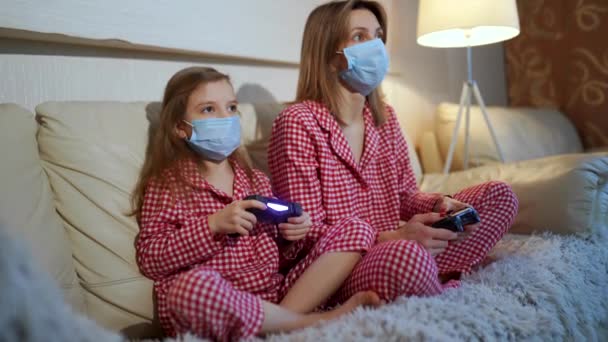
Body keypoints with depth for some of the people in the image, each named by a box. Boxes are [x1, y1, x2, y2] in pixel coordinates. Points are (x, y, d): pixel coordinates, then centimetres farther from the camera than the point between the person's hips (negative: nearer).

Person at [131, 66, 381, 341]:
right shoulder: (166, 184, -1)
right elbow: (149, 261, -9)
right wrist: (213, 225, -19)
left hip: (274, 297, 5)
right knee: (194, 285, -41)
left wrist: (291, 229, 0)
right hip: (216, 308, -5)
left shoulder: (256, 180, 15)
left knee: (357, 231, -3)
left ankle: (285, 317, -21)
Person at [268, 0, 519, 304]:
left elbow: (405, 195, 14)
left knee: (498, 195, 6)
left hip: (391, 246, 8)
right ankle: (446, 291, -6)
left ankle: (434, 275, -13)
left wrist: (439, 206, -9)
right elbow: (307, 233, -18)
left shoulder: (383, 116, 9)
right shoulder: (298, 122, -15)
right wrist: (389, 238, -27)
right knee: (406, 256, -41)